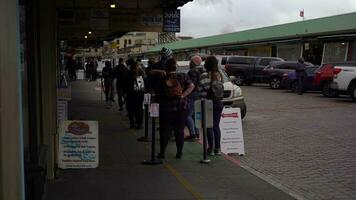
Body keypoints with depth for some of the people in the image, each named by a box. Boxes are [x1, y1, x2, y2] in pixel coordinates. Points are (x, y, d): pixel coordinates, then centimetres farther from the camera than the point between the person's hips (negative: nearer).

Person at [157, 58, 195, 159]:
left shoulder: (162, 78, -6)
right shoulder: (183, 76, -1)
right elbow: (191, 86, -11)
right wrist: (183, 95, -12)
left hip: (166, 109, -1)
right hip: (181, 108, 2)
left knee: (165, 130, 8)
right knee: (179, 130, 9)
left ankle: (162, 152, 9)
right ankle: (179, 153, 11)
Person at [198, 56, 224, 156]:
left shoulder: (205, 76, -12)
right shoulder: (219, 75, 4)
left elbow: (201, 89, -9)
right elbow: (221, 88, 7)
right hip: (218, 102, 5)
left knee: (209, 126, 3)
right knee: (216, 125, 12)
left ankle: (211, 148, 4)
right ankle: (217, 148, 14)